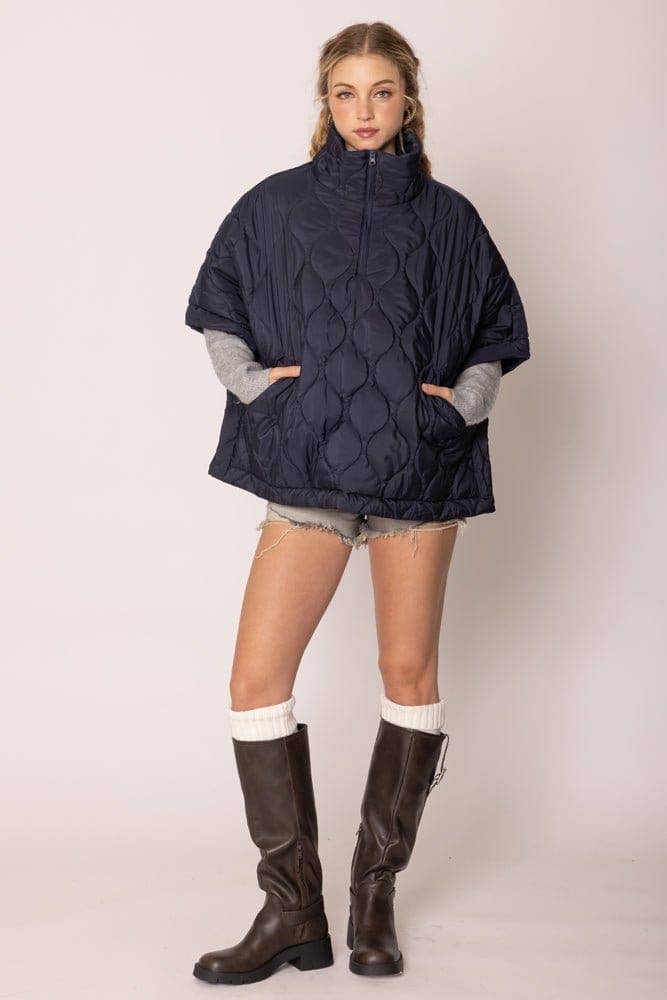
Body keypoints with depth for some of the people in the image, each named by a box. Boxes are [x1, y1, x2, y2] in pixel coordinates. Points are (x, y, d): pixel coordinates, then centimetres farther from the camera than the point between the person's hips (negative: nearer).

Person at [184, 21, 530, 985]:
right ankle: (294, 908, 3)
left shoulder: (447, 216, 7)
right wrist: (251, 380, 0)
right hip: (309, 467, 0)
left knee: (409, 670, 3)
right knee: (257, 676, -8)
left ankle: (375, 896, 18)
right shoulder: (275, 207, 7)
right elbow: (217, 310, 16)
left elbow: (500, 334, 16)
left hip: (418, 470, 0)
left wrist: (463, 400, -1)